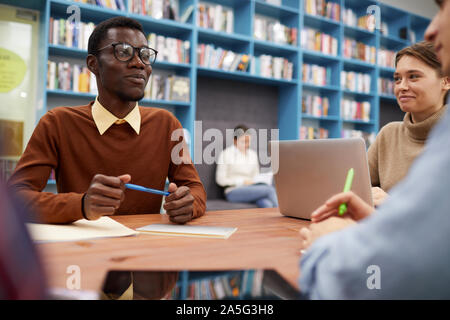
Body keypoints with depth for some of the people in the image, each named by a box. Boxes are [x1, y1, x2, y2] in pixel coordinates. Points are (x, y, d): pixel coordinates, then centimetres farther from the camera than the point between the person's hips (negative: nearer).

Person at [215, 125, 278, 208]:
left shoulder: (253, 154, 17)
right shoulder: (226, 154, 0)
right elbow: (220, 180, -3)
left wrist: (263, 179, -1)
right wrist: (242, 182, -12)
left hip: (251, 190, 5)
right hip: (234, 191, -5)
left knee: (267, 205, -32)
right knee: (270, 190, -27)